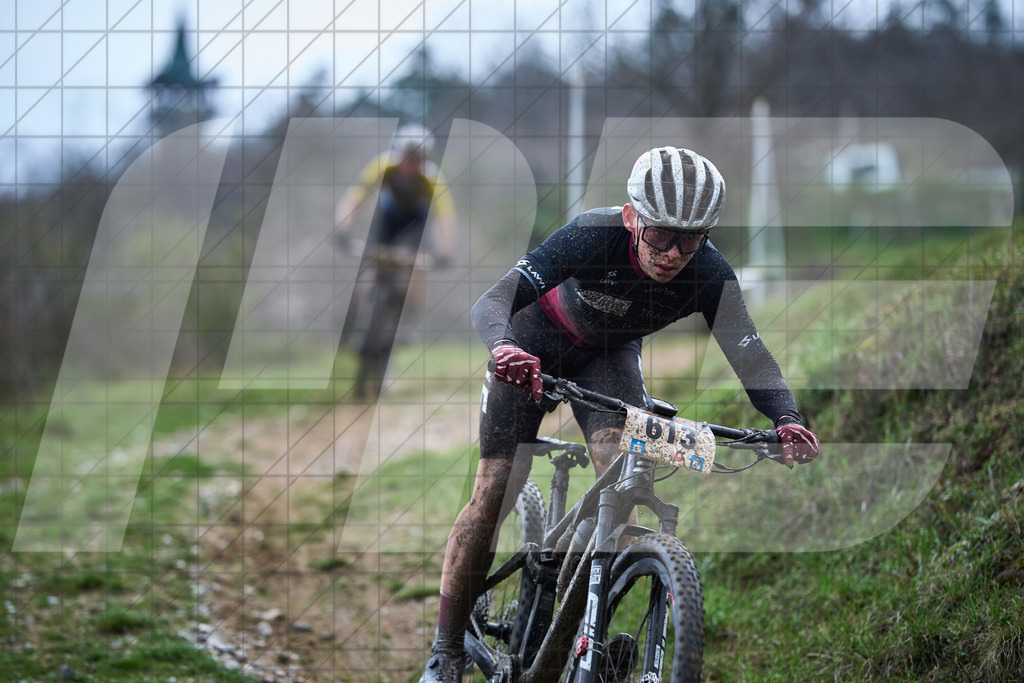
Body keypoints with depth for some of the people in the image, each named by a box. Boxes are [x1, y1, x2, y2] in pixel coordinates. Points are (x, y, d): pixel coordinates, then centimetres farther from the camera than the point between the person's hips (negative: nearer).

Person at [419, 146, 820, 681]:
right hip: (535, 343, -2)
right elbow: (492, 301, -43)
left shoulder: (710, 274, -29)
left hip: (609, 354, 2)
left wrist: (786, 419, -56)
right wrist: (504, 346, -66)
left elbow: (747, 350, -37)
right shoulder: (593, 235, -37)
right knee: (493, 494, -8)